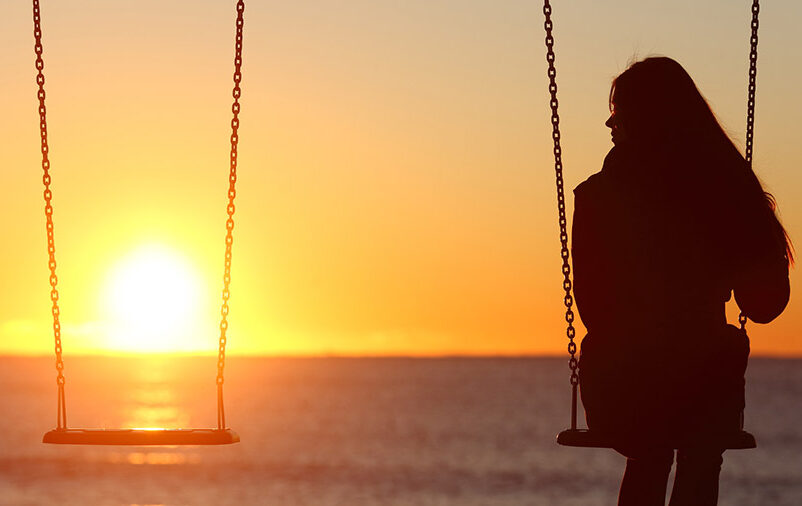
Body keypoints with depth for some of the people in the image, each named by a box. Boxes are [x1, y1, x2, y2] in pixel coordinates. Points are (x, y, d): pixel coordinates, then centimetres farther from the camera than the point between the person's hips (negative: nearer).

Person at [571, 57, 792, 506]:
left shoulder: (599, 196, -7)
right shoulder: (728, 188, -3)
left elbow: (593, 306, 0)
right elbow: (766, 303, 3)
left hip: (616, 391, 2)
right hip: (702, 393, -2)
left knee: (649, 457, 32)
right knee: (702, 461, 26)